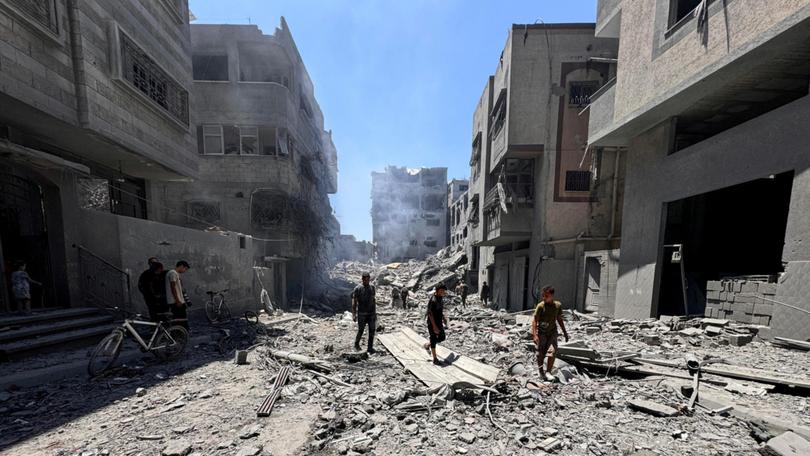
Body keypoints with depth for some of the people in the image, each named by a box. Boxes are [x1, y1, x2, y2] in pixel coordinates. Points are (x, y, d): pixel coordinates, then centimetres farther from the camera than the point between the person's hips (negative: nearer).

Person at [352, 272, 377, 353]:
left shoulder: (372, 287, 5)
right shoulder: (357, 289, -8)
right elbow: (354, 302, -8)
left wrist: (375, 312, 12)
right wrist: (353, 314, -12)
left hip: (371, 313, 4)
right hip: (362, 314, -4)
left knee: (372, 330, 5)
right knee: (360, 330, 3)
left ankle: (370, 347, 19)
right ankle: (356, 344, 28)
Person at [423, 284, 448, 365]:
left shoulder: (441, 298, 2)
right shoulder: (433, 300, -26)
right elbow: (430, 314, -24)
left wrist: (444, 319, 18)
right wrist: (434, 327, -24)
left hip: (439, 323, 9)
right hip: (432, 324, -9)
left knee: (442, 337, 17)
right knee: (433, 340, 5)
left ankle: (427, 345, 36)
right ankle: (435, 359, 21)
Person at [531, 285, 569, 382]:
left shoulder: (558, 305, -2)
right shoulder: (540, 306, -15)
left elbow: (559, 319, 12)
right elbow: (534, 320, -14)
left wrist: (564, 332, 16)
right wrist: (534, 335, -20)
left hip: (552, 332, 3)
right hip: (541, 332, -2)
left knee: (552, 352, -11)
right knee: (541, 354, 6)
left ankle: (548, 372, 4)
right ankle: (541, 371, 27)